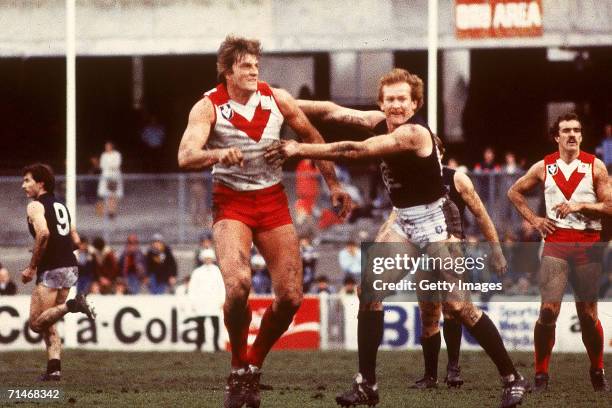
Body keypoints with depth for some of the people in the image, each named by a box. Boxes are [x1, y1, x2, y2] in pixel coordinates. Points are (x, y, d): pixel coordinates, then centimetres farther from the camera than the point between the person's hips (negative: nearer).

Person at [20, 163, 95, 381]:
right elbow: (75, 241, 18)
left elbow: (43, 234, -23)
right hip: (70, 267, 8)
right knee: (48, 323, 15)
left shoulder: (35, 206, -5)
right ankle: (54, 368, 4)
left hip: (51, 270, -8)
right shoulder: (60, 205, 19)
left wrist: (32, 267, -15)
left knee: (36, 323, -3)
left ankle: (72, 305, -21)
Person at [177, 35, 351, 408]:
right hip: (231, 204, -4)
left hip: (273, 201, 4)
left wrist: (333, 184, 12)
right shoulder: (208, 107, -10)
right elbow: (185, 156, -23)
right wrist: (218, 154, -42)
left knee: (291, 296, -6)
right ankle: (238, 370, -5)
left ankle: (255, 364, 17)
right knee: (238, 283, -27)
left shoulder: (277, 99, -1)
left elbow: (312, 137, 14)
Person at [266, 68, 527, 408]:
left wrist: (299, 149, -25)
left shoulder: (413, 133, -23)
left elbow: (354, 151, -27)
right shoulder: (381, 121, 1)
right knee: (370, 289, -7)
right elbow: (334, 112, 1)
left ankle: (512, 378, 0)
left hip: (434, 220, -8)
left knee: (458, 306, -11)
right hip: (403, 220, 8)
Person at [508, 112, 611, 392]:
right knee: (548, 310, -11)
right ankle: (541, 374, -1)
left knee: (588, 313, 5)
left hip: (588, 245, 0)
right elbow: (514, 192, 18)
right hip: (555, 244, 0)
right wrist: (533, 219, 8)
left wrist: (581, 206, -15)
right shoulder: (544, 167, 5)